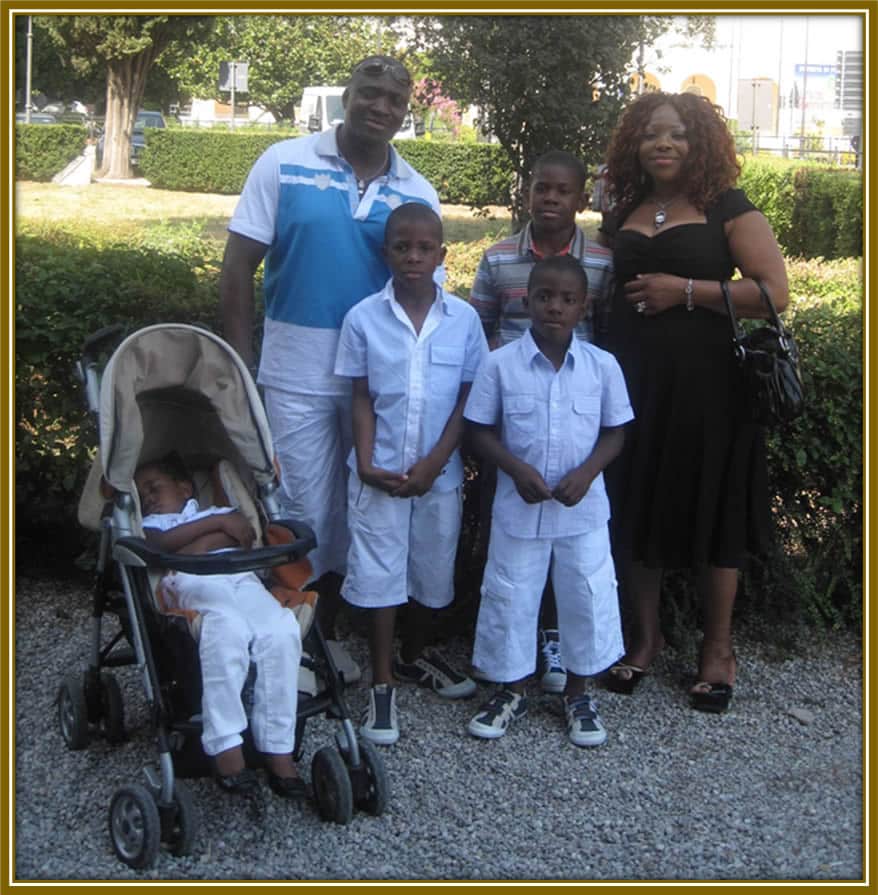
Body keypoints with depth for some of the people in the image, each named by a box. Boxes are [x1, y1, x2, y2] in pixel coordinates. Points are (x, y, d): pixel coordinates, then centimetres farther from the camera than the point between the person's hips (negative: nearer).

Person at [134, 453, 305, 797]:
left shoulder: (219, 511, 38)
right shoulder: (150, 524, 34)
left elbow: (244, 533, 14)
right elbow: (161, 545, 8)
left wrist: (194, 546, 4)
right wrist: (217, 523, 8)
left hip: (242, 578, 3)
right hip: (193, 582, -2)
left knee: (280, 629, -29)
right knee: (225, 626, -38)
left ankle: (277, 750, -30)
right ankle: (225, 747, -41)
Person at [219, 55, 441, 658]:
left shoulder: (418, 194, 3)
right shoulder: (285, 164, -4)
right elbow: (240, 265, -3)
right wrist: (241, 363, -6)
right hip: (297, 375, -3)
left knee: (357, 510, 13)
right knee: (305, 511, 3)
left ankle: (329, 631, 32)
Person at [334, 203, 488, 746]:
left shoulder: (463, 318, -4)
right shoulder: (364, 318, -5)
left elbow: (468, 398, -2)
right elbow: (362, 397, -1)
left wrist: (435, 462, -10)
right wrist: (367, 463, -12)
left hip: (440, 473, 2)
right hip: (380, 473, -1)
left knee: (433, 571, 14)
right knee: (379, 575, 2)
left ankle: (414, 656, 37)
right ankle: (383, 684, 13)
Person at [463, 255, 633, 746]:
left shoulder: (603, 366, -4)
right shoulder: (501, 363, -7)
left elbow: (615, 432, 3)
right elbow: (481, 429, -2)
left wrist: (587, 472, -14)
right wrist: (517, 469, -17)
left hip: (583, 509, 1)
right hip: (518, 507, -1)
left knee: (587, 598, 8)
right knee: (510, 598, 9)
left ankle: (578, 692, 29)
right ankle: (513, 689, 30)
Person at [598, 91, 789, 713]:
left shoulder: (726, 208, -2)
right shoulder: (625, 214, 12)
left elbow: (774, 292, -11)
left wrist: (685, 291, -15)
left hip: (706, 383, -4)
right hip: (633, 381, 5)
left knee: (711, 510, 3)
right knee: (635, 509, 7)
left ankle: (718, 649, 18)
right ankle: (646, 635, 24)